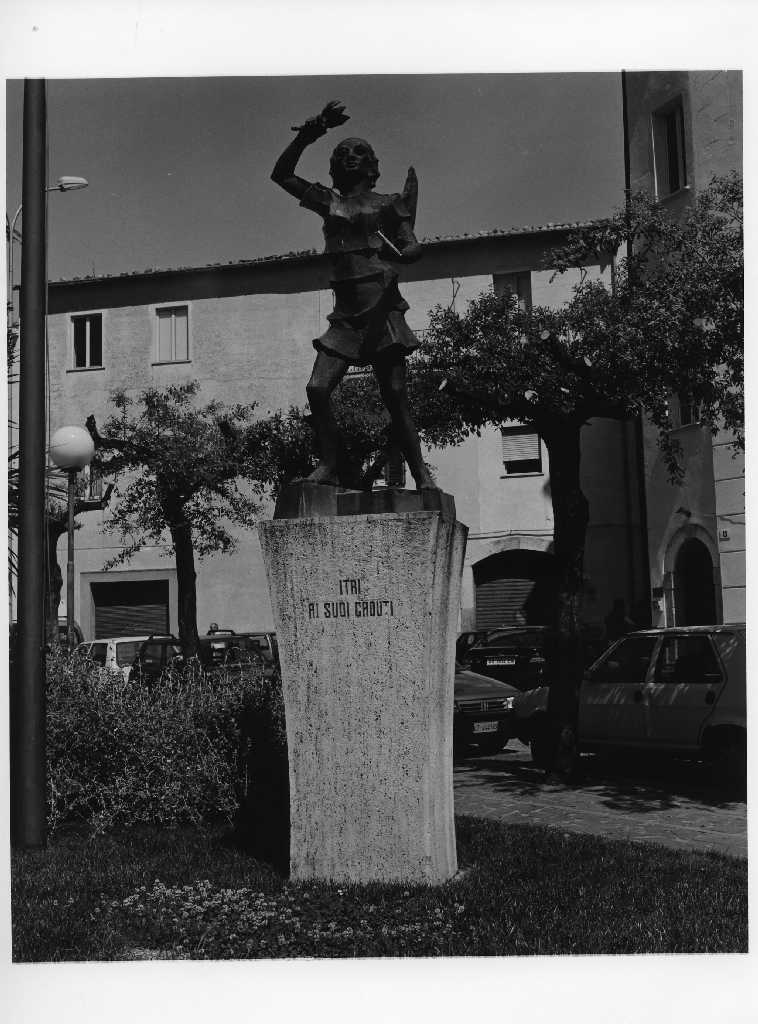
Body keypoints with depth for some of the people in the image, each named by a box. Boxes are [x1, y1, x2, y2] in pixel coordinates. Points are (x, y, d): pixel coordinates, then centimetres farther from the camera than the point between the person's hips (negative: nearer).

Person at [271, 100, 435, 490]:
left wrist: (398, 252, -23)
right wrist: (308, 134, 7)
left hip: (382, 310, -4)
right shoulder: (329, 203, 17)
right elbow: (281, 174, 16)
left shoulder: (386, 204, 8)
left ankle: (421, 474, -2)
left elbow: (413, 248, 0)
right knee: (317, 388, -11)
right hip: (346, 316, 4)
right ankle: (329, 466, -2)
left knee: (395, 397, -7)